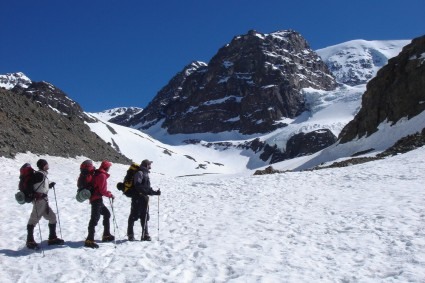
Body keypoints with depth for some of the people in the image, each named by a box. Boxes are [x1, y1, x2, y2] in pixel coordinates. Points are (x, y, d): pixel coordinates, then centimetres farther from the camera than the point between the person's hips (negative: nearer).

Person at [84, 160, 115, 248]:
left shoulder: (97, 174, 15)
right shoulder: (102, 175, -13)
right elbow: (102, 190, -18)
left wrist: (107, 192, 17)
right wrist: (110, 195, -4)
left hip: (94, 198, 10)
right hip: (97, 199, -10)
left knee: (106, 213, 21)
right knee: (95, 218, -16)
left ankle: (106, 235, 28)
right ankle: (90, 240, -22)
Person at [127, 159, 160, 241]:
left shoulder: (145, 174, 20)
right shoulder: (139, 173, -9)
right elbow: (137, 185, -21)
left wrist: (155, 192, 14)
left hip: (144, 198, 9)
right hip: (138, 198, -9)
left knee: (145, 217, 10)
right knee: (134, 216, -2)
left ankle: (145, 235, 15)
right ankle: (130, 234, 5)